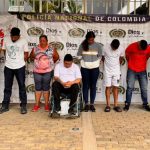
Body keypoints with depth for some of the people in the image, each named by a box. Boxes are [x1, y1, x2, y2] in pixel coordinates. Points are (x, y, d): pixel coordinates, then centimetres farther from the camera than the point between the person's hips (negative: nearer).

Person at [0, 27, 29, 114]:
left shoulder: (24, 41, -8)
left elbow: (26, 54, -2)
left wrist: (20, 62, -1)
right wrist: (10, 60, 5)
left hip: (20, 67, -2)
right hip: (8, 67, 3)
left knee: (22, 86, 6)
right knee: (7, 87, 10)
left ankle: (23, 106, 15)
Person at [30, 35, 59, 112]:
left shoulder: (51, 49, -4)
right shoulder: (35, 49, 0)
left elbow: (56, 57, 9)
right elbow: (31, 57, 15)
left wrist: (50, 62, 7)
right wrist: (36, 60, 6)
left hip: (48, 71, -1)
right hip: (37, 71, 2)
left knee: (46, 87, 5)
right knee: (38, 88, 6)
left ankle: (46, 104, 14)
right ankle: (37, 104, 15)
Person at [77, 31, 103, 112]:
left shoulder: (98, 45, -5)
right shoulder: (82, 45, -5)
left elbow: (100, 56, 6)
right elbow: (79, 55, 4)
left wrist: (96, 62, -1)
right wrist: (83, 61, 0)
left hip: (95, 68, 0)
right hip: (84, 68, 0)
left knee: (93, 86, 6)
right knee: (85, 86, 5)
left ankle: (92, 104, 15)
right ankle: (86, 104, 15)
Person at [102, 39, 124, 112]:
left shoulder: (121, 49, -11)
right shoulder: (105, 48, -16)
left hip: (116, 71, 1)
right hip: (107, 71, -1)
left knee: (115, 87, 4)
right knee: (108, 87, 1)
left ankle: (116, 105, 10)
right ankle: (108, 105, 7)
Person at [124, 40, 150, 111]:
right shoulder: (132, 46, -15)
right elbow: (127, 55, 4)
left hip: (142, 71, 2)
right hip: (132, 70, -2)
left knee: (144, 88, 5)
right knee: (130, 87, 0)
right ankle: (127, 104, 9)